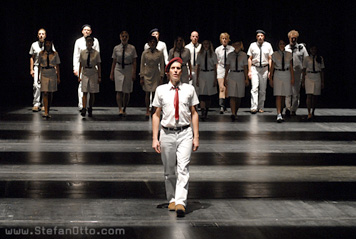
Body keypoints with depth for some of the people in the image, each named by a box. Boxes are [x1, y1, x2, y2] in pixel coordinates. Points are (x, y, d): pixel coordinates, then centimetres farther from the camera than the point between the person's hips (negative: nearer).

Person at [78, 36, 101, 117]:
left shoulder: (96, 53, -2)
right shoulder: (82, 53, 2)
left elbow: (98, 66, 1)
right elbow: (80, 65, 6)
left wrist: (99, 77, -1)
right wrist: (79, 76, 3)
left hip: (93, 74, 0)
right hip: (85, 74, 0)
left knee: (92, 93, 5)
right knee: (85, 93, -6)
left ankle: (90, 110, 14)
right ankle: (84, 109, -12)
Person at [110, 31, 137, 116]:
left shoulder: (132, 48, 0)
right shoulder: (116, 48, 3)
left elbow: (134, 62, 0)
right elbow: (114, 62, 7)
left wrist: (134, 73, -7)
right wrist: (111, 73, 5)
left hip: (128, 70, 0)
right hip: (118, 70, 0)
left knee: (127, 92, 6)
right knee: (119, 91, -10)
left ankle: (124, 109, 18)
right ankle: (120, 109, -14)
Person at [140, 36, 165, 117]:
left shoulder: (159, 53, 1)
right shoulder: (145, 53, 1)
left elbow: (161, 65, 4)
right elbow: (142, 65, 3)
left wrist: (161, 77, -1)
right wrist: (141, 77, -1)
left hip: (156, 75, 0)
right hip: (147, 75, 0)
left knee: (155, 93, -1)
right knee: (147, 93, 2)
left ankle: (154, 110, 8)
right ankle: (147, 111, 8)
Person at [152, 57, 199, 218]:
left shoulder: (189, 89, 6)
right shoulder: (161, 90, 5)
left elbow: (194, 113, 9)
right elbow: (156, 114, 8)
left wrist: (196, 137, 3)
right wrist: (155, 138, 2)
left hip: (185, 133, -1)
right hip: (167, 133, 1)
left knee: (183, 169, -12)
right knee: (169, 171, 9)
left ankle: (181, 202, -18)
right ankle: (171, 200, 24)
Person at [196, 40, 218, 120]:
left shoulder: (213, 54, 2)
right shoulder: (200, 54, 7)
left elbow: (215, 67, 2)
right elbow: (198, 67, 10)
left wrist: (215, 79, -3)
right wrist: (197, 79, 6)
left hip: (210, 74, 0)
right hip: (202, 75, 0)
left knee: (209, 95, 7)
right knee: (202, 94, -11)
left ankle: (206, 111, 22)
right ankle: (203, 113, -18)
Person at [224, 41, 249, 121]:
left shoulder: (243, 55, 3)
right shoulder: (230, 55, 6)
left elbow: (245, 67, 2)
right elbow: (227, 67, 10)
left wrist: (246, 79, -3)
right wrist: (225, 78, 8)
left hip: (240, 76, 0)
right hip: (232, 76, 0)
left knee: (239, 97, 7)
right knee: (232, 96, -11)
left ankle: (235, 112, 24)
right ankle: (233, 113, -20)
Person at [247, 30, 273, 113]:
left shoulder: (268, 45, 5)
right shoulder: (252, 45, 4)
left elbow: (270, 59, 5)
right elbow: (250, 58, 5)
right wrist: (249, 71, -1)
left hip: (264, 68, 1)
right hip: (254, 68, -1)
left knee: (263, 90, 6)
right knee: (254, 88, -14)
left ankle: (261, 108, 15)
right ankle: (254, 107, -20)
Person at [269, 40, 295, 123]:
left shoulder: (289, 54, 6)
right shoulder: (275, 54, 1)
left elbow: (291, 67, 7)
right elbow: (272, 67, 3)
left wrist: (292, 78, 0)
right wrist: (270, 78, 0)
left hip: (287, 75, 2)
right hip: (278, 75, -2)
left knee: (284, 95, 8)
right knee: (278, 95, -11)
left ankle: (281, 112, 22)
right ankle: (279, 115, -17)